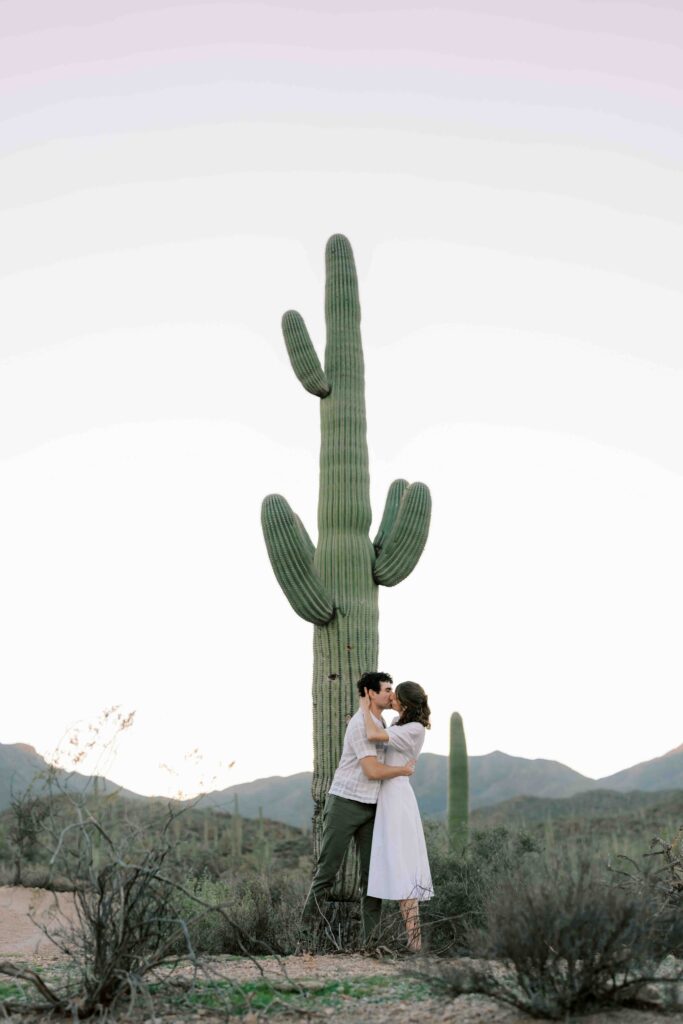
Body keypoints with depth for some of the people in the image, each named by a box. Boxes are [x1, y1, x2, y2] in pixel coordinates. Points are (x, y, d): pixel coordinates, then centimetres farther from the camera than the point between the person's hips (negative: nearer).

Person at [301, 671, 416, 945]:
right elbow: (372, 771, -22)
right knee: (327, 868, -1)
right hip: (344, 803, -8)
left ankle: (371, 937, 3)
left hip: (370, 807, 8)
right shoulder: (360, 725, -17)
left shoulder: (378, 722, 13)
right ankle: (307, 928, 10)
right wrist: (404, 770, -8)